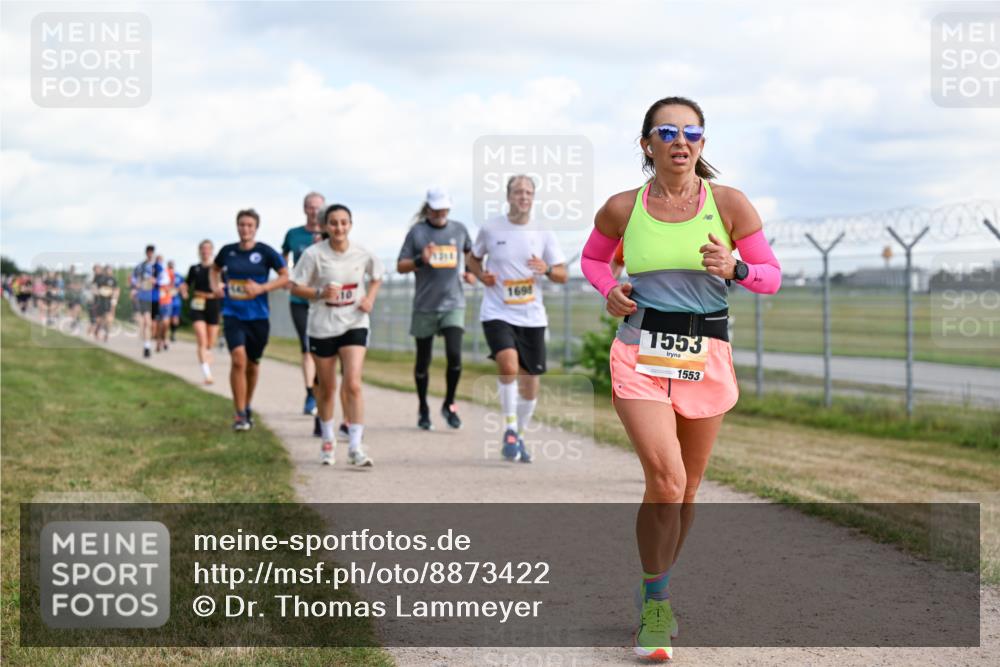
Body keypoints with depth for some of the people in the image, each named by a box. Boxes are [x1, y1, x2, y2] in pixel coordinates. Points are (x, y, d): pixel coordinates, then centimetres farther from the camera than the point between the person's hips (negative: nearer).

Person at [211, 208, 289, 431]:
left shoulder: (265, 252, -4)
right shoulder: (228, 251, 4)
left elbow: (286, 276, -4)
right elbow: (215, 269, 24)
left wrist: (262, 288, -16)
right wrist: (215, 286, 4)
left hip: (258, 315, 0)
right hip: (233, 314, 0)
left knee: (252, 363, 12)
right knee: (238, 358, -19)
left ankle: (247, 406, 36)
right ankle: (240, 414, -14)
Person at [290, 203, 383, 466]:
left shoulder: (362, 255, -2)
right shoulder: (314, 254, -10)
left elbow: (377, 277, 17)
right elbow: (296, 287, -6)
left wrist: (370, 298, -1)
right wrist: (321, 292, -23)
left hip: (354, 325, 0)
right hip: (321, 327, 0)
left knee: (353, 385, -14)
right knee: (327, 389, 11)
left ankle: (355, 447, -13)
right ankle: (327, 441, 32)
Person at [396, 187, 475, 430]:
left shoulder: (459, 229, 7)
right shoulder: (417, 232, 0)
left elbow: (471, 252, 27)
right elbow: (400, 266, 1)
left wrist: (471, 272, 12)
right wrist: (420, 260, -16)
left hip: (453, 304, 1)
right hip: (425, 305, -1)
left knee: (454, 355, -14)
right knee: (423, 361, 7)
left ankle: (449, 405, 4)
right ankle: (423, 409, 24)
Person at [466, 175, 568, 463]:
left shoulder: (543, 234, 3)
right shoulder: (490, 229, 0)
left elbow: (563, 275, 6)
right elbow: (473, 258, 17)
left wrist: (547, 269, -16)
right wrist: (482, 275, -4)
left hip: (532, 317, 3)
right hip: (497, 313, -3)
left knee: (530, 383, 7)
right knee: (508, 366, -27)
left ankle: (520, 436, 28)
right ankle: (510, 429, -11)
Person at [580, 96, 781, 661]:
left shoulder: (730, 204, -2)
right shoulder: (622, 209, 0)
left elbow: (773, 275, 2)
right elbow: (592, 258, 19)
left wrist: (735, 269, -19)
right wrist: (609, 290, -2)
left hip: (707, 357, 2)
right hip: (641, 354, -2)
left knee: (686, 487, 12)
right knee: (665, 479, -18)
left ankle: (656, 591, 34)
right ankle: (656, 607, -3)